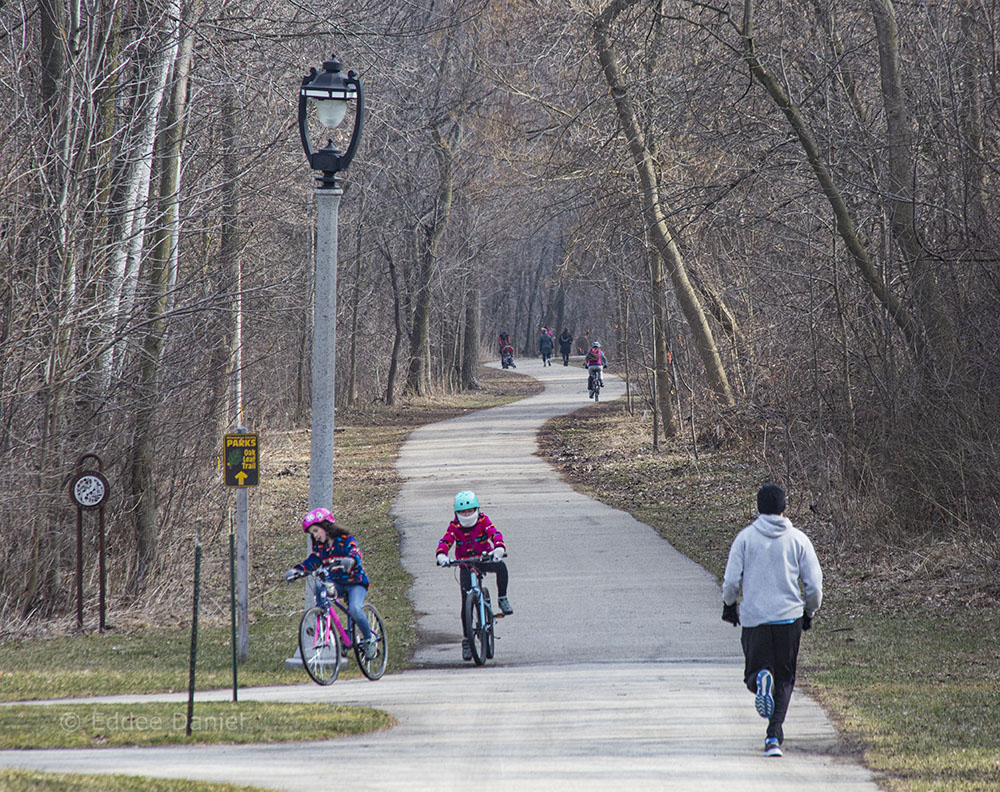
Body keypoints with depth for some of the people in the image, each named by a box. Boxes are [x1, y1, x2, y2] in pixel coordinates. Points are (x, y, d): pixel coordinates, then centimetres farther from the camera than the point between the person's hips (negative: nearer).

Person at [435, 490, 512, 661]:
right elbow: (446, 541, -25)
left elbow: (494, 534, -27)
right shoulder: (454, 526, -11)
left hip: (484, 559, 0)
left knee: (501, 566, -35)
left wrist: (499, 549, -48)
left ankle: (502, 599, -12)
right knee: (466, 602, -7)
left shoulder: (482, 521, -12)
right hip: (466, 564, 0)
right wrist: (441, 555, -47)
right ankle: (466, 641, 3)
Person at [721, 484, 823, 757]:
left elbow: (731, 580, -5)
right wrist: (810, 612, 18)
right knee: (784, 679, 11)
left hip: (753, 618, 0)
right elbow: (814, 584, 1)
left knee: (753, 674, 12)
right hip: (789, 618, 1)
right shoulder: (798, 539, 0)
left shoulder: (745, 537, -1)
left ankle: (760, 680, -26)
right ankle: (774, 736, -2)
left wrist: (729, 604, 14)